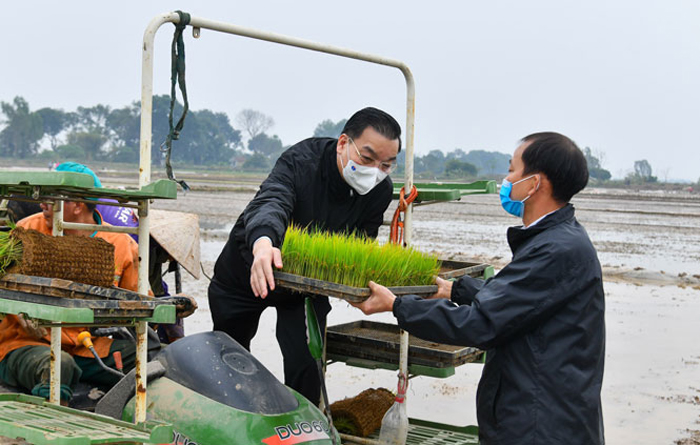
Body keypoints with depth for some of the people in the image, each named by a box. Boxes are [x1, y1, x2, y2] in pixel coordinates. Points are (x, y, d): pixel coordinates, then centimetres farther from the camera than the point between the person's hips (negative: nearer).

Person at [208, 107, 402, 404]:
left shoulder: (380, 191, -17)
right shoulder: (301, 160, -32)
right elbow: (270, 202, -50)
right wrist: (262, 241, -73)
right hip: (247, 273, -2)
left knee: (306, 365, -15)